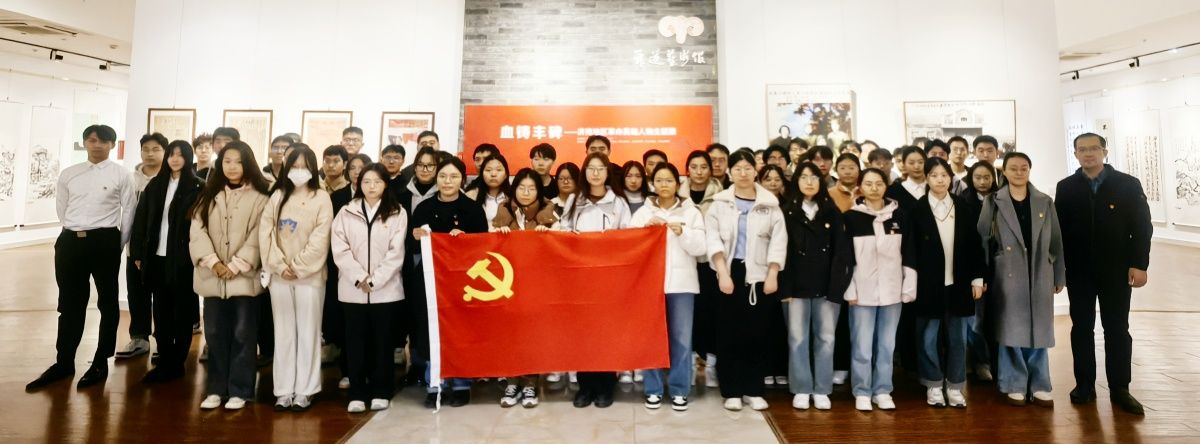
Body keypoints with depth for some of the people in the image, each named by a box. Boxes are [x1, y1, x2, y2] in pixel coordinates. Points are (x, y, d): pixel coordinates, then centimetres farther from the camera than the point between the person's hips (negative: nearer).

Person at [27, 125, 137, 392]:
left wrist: (117, 245, 3)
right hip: (70, 241, 4)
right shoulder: (68, 174, 10)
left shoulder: (121, 175, -1)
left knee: (107, 302, 6)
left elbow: (128, 212, 0)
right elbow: (61, 209, 16)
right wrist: (75, 233, 12)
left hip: (104, 241, -4)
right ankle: (64, 362, 22)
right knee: (70, 304, 11)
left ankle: (101, 362, 17)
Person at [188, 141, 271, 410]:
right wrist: (213, 262, -10)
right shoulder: (209, 195, 12)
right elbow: (197, 230, 3)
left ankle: (239, 390, 11)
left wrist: (235, 266, -13)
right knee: (215, 334, 9)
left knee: (242, 334, 2)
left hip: (244, 276, -4)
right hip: (212, 277, 4)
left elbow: (257, 237, -6)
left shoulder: (258, 198, -1)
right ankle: (216, 389, 20)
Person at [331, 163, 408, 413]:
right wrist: (359, 278, -12)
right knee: (355, 341, 6)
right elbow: (340, 249, -1)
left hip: (386, 289, -1)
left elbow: (396, 252, -4)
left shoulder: (397, 213, 2)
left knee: (383, 341, 5)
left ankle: (381, 392, 16)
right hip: (352, 289, 1)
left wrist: (375, 280, -11)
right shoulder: (346, 212, 7)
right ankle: (357, 393, 14)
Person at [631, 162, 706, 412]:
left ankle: (679, 390, 13)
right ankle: (653, 389, 14)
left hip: (681, 282, 0)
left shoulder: (691, 212, 8)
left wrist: (682, 232, -16)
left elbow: (700, 248, 0)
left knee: (681, 338, 2)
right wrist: (646, 226, -14)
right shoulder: (642, 212, 9)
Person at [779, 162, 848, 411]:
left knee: (826, 338, 5)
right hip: (797, 285, -1)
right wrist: (785, 287, -10)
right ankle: (801, 390, 14)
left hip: (827, 285, 1)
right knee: (798, 338, 3)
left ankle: (821, 390, 16)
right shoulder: (786, 212, 3)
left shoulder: (832, 212, 7)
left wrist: (837, 286, -7)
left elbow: (840, 251, 2)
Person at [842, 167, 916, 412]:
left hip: (892, 289, 2)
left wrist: (909, 287, 3)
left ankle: (882, 391, 21)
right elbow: (845, 256, -2)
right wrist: (849, 289, -7)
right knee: (862, 345, 2)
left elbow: (908, 253, 8)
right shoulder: (852, 217, -1)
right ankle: (862, 392, 14)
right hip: (863, 290, -2)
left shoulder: (899, 214, 6)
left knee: (887, 344, 10)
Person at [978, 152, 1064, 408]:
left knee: (1039, 331, 6)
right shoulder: (994, 202, 1)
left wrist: (1059, 276, 6)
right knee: (1012, 331, 3)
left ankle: (1039, 387, 16)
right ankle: (1015, 386, 13)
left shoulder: (1045, 202, 8)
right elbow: (982, 238, 0)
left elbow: (1056, 241, 8)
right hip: (1008, 276, -2)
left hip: (1040, 275, 2)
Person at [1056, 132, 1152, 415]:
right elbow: (1060, 229, 2)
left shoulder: (1128, 184, 1)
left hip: (1116, 270, -1)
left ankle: (1119, 388, 13)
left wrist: (1139, 264, -8)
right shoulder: (1066, 188, 4)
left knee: (1117, 329, 6)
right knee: (1082, 328, 6)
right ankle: (1084, 384, 15)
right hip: (1078, 271, 1)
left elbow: (1142, 227, -1)